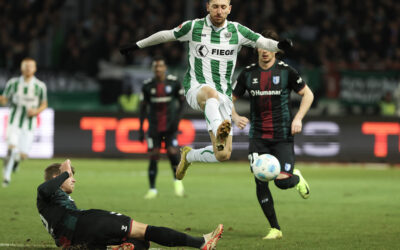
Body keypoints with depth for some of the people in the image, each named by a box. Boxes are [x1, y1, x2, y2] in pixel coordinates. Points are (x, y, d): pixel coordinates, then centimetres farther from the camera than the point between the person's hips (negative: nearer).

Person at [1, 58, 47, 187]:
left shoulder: (40, 86, -3)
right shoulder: (13, 83, -1)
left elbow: (44, 104, 8)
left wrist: (36, 111, -12)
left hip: (29, 124, 0)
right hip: (14, 122, 0)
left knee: (23, 155, -5)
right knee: (12, 146, -20)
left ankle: (16, 159, 33)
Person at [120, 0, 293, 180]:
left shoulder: (237, 31, 7)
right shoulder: (193, 27, 4)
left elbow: (262, 42, -2)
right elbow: (166, 35, 17)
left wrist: (279, 45, -23)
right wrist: (137, 45, 24)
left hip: (223, 98, 3)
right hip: (196, 89, -3)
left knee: (223, 155, -5)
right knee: (211, 92, -43)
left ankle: (189, 156, 26)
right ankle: (218, 131, -70)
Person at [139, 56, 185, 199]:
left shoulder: (173, 82, -2)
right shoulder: (147, 85, 1)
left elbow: (182, 101, 7)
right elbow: (143, 108, 6)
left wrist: (177, 118, -6)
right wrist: (141, 128, 2)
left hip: (169, 126, -1)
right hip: (154, 127, 1)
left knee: (173, 154, -12)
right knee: (153, 157, -2)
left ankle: (177, 180, 15)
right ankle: (152, 189, 6)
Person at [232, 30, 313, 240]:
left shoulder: (285, 71, -3)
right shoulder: (248, 74, 4)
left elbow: (307, 94, 5)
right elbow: (230, 98, 12)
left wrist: (298, 118, -8)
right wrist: (235, 117, -8)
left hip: (282, 136, -2)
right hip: (257, 137, 2)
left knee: (282, 181, -15)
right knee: (260, 182, -6)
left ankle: (297, 178, 24)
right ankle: (275, 229, 6)